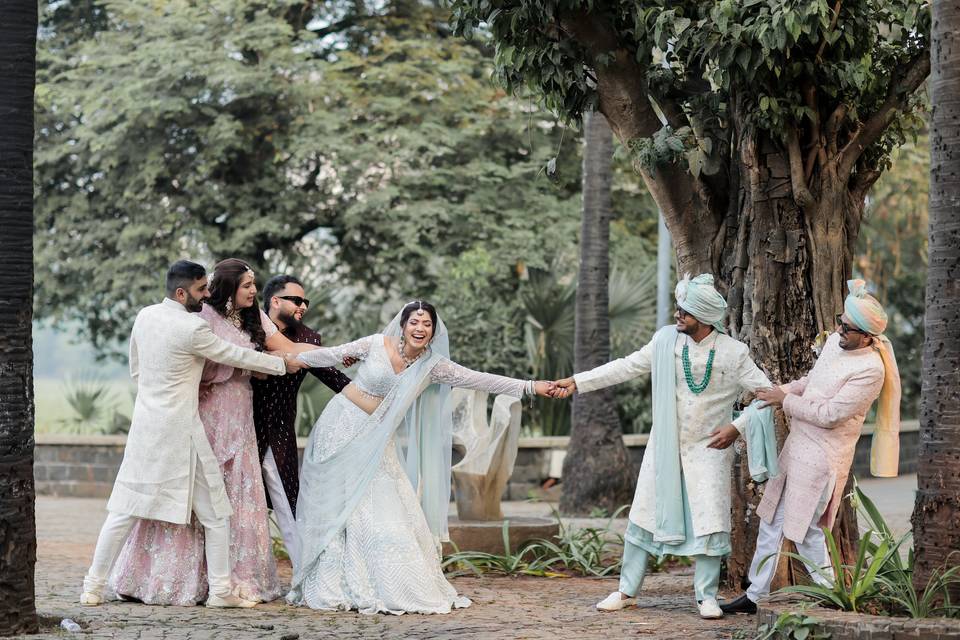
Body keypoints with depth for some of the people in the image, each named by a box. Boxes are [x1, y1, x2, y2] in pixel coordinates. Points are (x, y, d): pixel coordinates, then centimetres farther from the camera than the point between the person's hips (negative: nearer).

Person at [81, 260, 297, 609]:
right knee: (215, 513, 6)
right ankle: (220, 590, 6)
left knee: (124, 511, 9)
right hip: (181, 430, -6)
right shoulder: (192, 328, -16)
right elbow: (235, 355, -5)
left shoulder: (144, 317, 6)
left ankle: (93, 586, 8)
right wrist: (283, 364, 7)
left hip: (145, 425, 7)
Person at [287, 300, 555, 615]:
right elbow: (331, 355, -1)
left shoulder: (433, 366, -4)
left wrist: (531, 386, -12)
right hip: (343, 427, -3)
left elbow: (481, 380, -7)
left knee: (387, 508, -2)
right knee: (341, 507, -4)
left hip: (376, 441, 3)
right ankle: (333, 588, 0)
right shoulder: (376, 345, -12)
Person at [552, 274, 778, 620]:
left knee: (710, 521, -6)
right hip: (665, 446, 2)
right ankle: (627, 591, 14)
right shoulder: (667, 340, -4)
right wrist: (576, 382, -1)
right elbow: (627, 366, 2)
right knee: (644, 516, 4)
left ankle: (707, 596, 7)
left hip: (708, 449, -2)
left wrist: (737, 427, -14)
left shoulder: (733, 353, -10)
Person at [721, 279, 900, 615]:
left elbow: (829, 414, -22)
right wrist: (786, 389, 5)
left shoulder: (870, 369, -21)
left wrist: (785, 400, -13)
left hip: (822, 457, -9)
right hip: (796, 445, 9)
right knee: (771, 521, 13)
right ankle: (755, 594, 22)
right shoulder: (834, 341, 5)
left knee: (805, 530, -3)